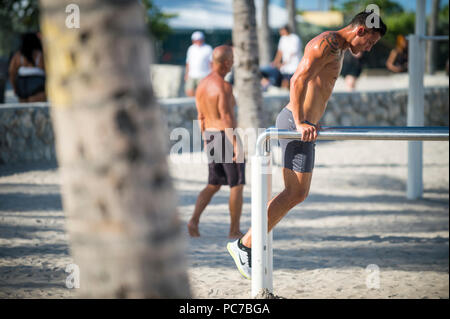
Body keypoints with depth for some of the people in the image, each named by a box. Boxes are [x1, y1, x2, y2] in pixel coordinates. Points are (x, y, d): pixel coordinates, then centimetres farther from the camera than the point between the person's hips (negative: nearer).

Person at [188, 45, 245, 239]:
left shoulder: (202, 85, 9)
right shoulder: (223, 87, -18)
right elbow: (227, 118, -22)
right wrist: (236, 146, -21)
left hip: (210, 137, 8)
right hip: (227, 137, -8)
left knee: (213, 185, 14)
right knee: (237, 186, 4)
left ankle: (194, 221, -3)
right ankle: (234, 230, 7)